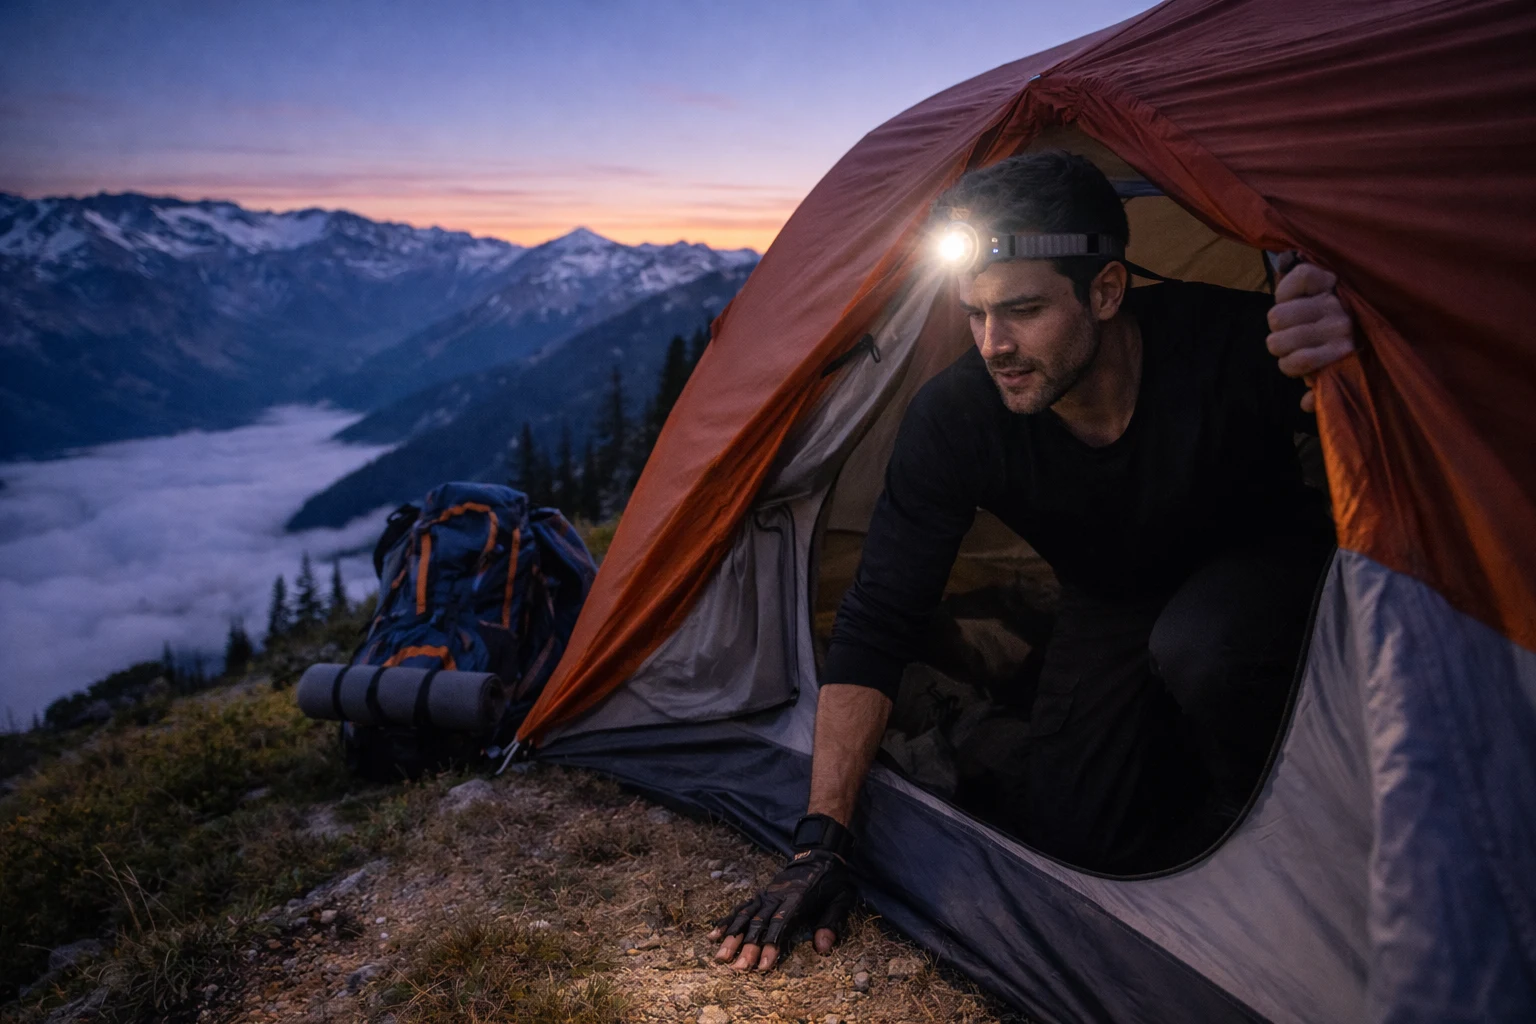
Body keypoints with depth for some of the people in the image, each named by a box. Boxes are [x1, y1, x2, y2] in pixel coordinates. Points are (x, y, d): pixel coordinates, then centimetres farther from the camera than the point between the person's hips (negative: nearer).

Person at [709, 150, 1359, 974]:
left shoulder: (1228, 343, -36)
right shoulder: (953, 419, -30)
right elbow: (877, 620, -26)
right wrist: (821, 838, -27)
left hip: (1262, 556, -1)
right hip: (1113, 599, 2)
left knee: (1201, 649, -37)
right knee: (1074, 842, -11)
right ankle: (1184, 742, 20)